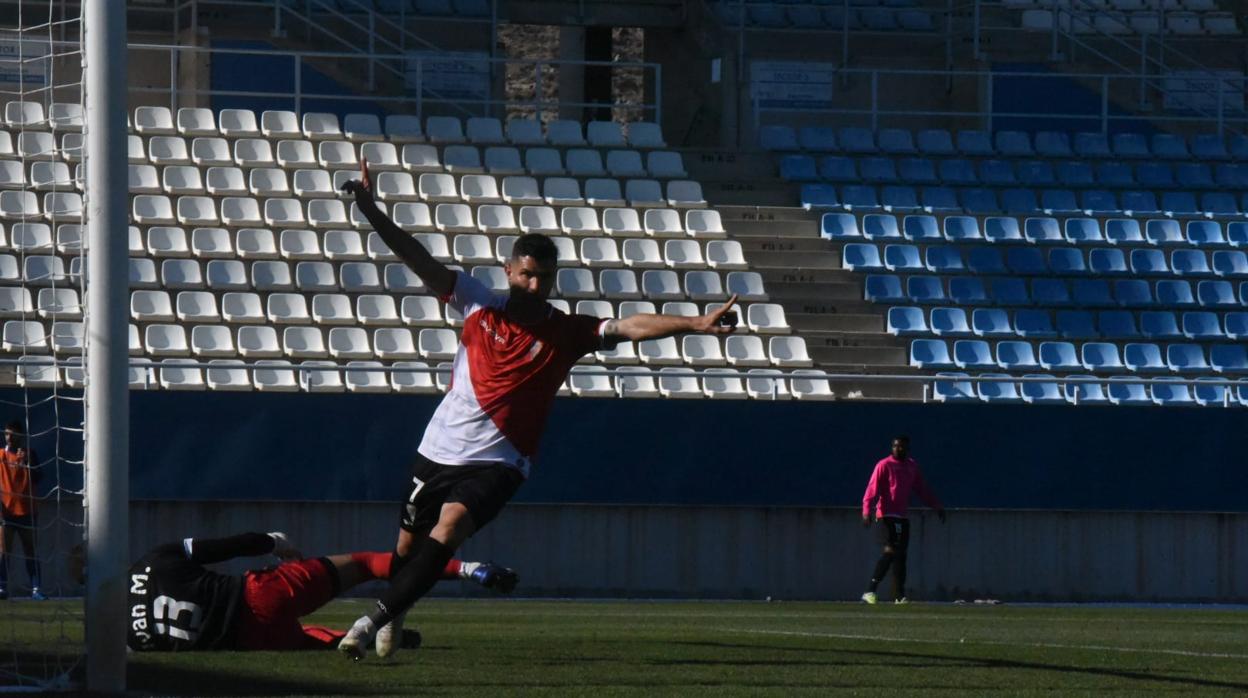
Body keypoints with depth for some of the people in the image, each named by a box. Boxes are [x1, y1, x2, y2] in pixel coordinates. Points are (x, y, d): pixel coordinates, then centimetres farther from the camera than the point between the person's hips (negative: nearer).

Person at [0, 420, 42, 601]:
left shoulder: (29, 455, 5)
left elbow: (36, 480, -3)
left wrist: (26, 462, -15)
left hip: (26, 511, 0)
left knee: (30, 551, 1)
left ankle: (35, 588, -1)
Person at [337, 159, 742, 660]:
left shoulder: (566, 333, -5)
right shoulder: (480, 307, -3)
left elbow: (630, 327, -16)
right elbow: (418, 259, -8)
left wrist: (695, 324, -29)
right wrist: (369, 210, -18)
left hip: (497, 463, -2)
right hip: (440, 449, 2)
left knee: (447, 531, -25)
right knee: (408, 545, 13)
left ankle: (378, 618, -21)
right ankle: (393, 616, 41)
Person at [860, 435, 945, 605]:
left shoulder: (913, 467, 14)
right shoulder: (884, 465, -4)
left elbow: (922, 490, 22)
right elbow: (873, 489, -11)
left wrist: (937, 506, 17)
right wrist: (867, 511, -22)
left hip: (903, 517, 7)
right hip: (886, 515, -7)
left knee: (901, 555, 5)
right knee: (891, 551, -19)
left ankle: (899, 596, 7)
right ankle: (871, 590, -20)